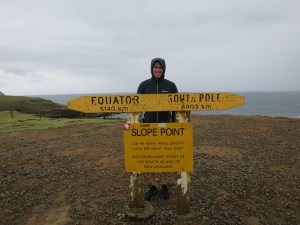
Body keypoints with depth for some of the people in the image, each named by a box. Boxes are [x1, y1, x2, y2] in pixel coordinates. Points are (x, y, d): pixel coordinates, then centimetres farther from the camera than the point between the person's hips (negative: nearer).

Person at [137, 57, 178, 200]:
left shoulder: (171, 85, -2)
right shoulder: (144, 85, -2)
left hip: (165, 125, 0)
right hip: (149, 125, 1)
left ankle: (164, 186, 25)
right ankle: (153, 187, 23)